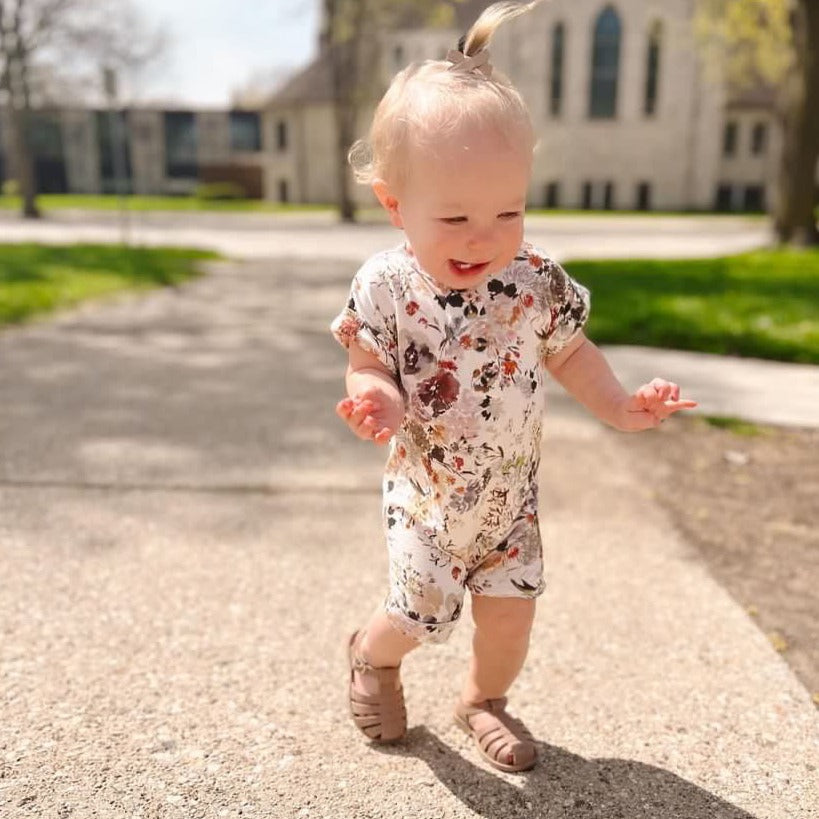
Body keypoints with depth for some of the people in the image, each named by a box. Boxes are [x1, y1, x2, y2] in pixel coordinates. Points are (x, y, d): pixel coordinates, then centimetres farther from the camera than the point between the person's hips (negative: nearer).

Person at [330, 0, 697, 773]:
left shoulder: (537, 281, -12)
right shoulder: (384, 286, -18)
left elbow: (568, 354, 3)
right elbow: (369, 371, -12)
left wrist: (620, 406, -7)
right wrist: (377, 402, -34)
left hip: (510, 492, 3)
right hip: (427, 495, -2)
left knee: (511, 608, 9)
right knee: (419, 613, 1)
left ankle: (484, 699, 41)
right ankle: (371, 656, 39)